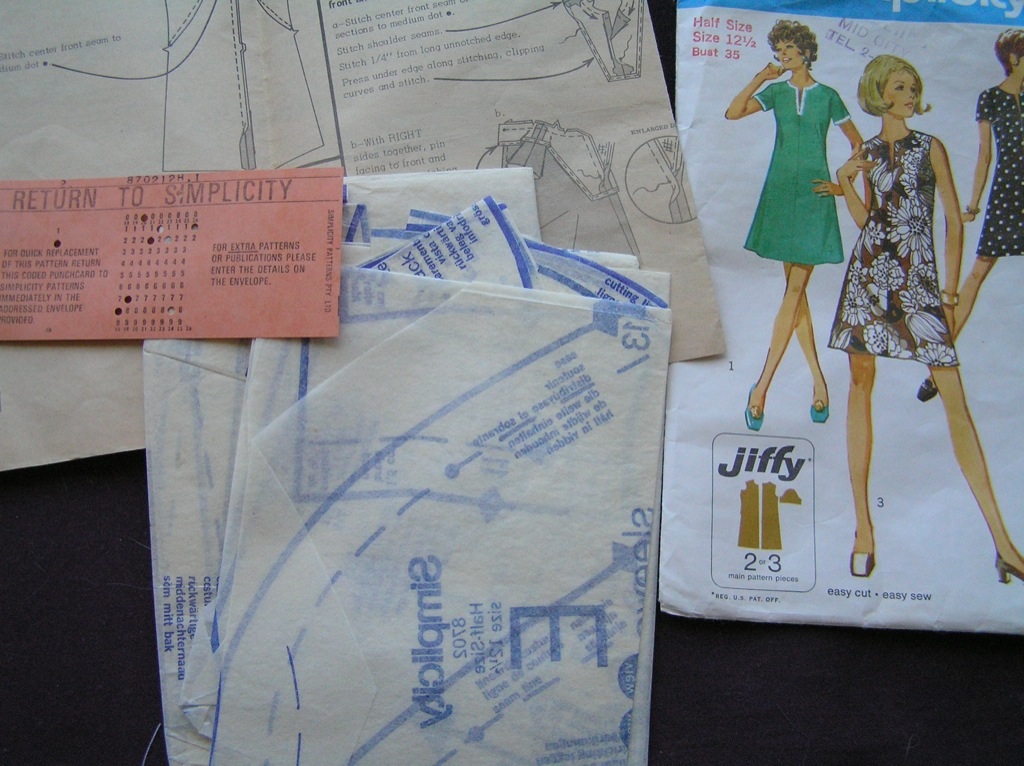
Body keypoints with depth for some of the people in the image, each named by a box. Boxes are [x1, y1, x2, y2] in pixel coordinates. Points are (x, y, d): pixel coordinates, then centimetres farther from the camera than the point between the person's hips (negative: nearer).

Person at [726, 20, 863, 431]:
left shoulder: (828, 96, 5)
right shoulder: (776, 93, 10)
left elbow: (858, 144, 11)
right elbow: (732, 112, -6)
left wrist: (845, 185, 2)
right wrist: (760, 78, -9)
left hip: (815, 196, -3)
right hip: (780, 193, 3)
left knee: (794, 292, -8)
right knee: (795, 291, 4)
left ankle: (762, 385, -10)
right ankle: (819, 383, 14)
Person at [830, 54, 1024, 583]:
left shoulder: (930, 148, 7)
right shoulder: (867, 153, 14)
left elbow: (954, 220, 5)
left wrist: (950, 288, 0)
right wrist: (845, 184, 5)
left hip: (919, 277, -2)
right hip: (869, 270, 3)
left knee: (954, 398, -9)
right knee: (860, 381, -1)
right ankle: (863, 525, 7)